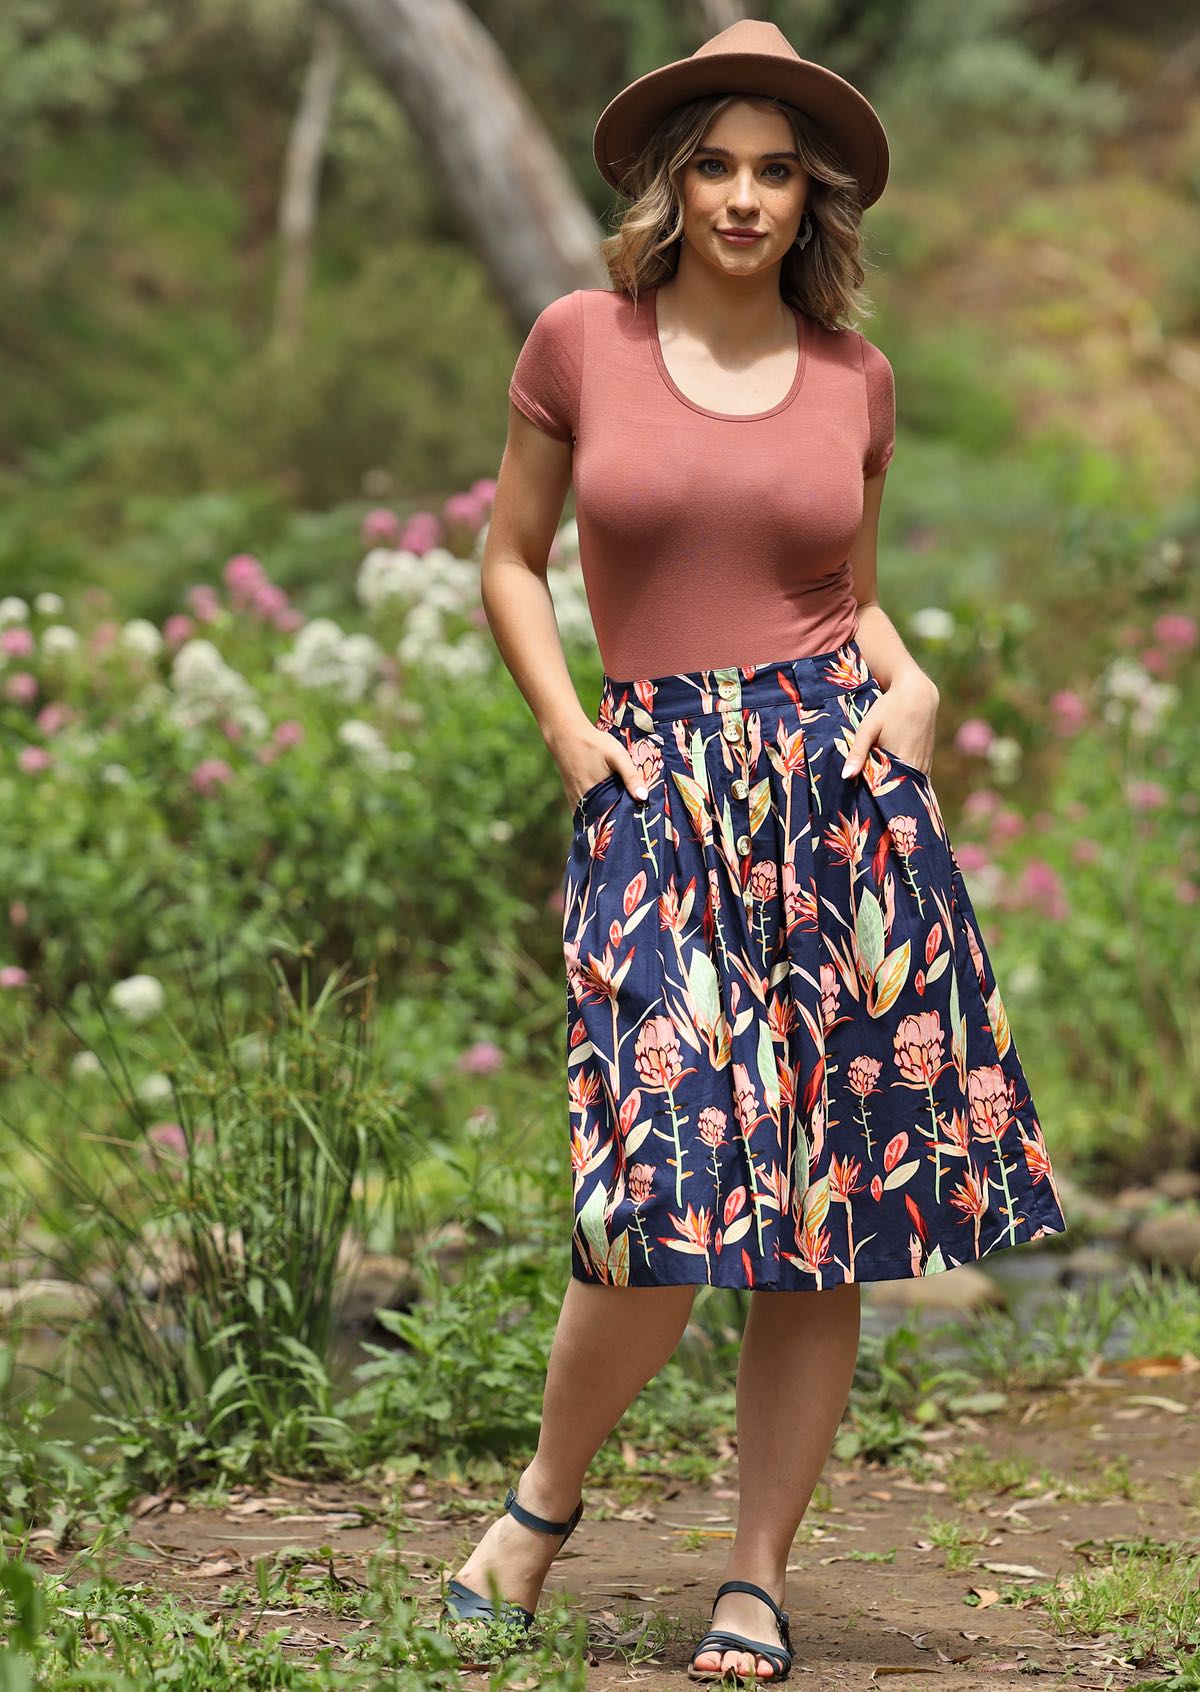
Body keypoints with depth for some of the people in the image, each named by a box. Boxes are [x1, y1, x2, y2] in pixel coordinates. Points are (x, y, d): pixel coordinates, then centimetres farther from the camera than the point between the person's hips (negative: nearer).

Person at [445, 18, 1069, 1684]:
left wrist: (908, 685, 2)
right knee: (677, 1196, -13)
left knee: (827, 1217, 1)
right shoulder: (581, 343, 3)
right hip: (661, 785, -2)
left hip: (842, 779, 2)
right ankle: (544, 1497, 13)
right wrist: (574, 738, 0)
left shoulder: (853, 377, 9)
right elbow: (512, 563, 12)